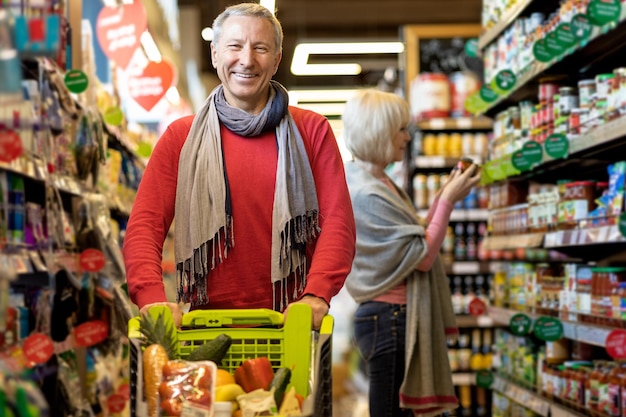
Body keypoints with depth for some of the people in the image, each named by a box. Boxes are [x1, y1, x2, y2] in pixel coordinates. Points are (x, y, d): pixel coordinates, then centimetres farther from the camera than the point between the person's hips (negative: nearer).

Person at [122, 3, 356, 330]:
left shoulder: (312, 131, 8)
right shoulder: (180, 138, 8)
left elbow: (337, 222, 0)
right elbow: (145, 225, 0)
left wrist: (316, 294, -18)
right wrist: (152, 298, -19)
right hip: (206, 324, 0)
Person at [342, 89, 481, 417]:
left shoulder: (375, 183, 13)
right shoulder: (367, 194, -19)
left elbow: (412, 239, 15)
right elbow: (423, 256, -17)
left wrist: (443, 197, 9)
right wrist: (448, 200, -12)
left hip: (392, 317, 10)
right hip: (390, 319, -10)